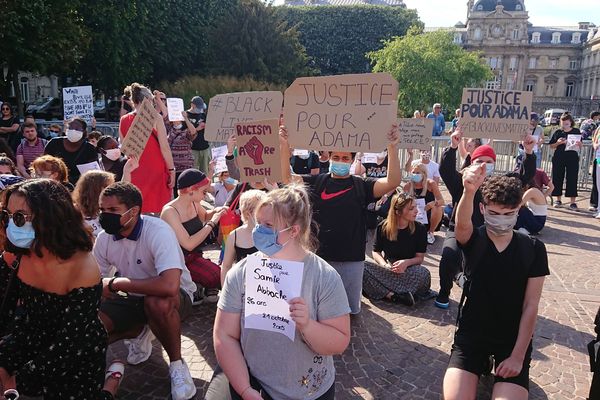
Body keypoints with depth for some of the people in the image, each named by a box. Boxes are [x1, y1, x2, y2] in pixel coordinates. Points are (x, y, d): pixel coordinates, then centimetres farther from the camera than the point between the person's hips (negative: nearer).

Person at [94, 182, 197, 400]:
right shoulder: (104, 238, -8)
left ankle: (177, 364, -13)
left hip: (173, 298, -6)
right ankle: (141, 331, 13)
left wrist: (115, 283, -32)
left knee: (158, 302, -40)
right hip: (133, 298, 6)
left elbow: (169, 286, -44)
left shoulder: (158, 231, -29)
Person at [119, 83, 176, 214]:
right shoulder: (155, 118, -8)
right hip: (156, 170, -4)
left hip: (135, 173, 4)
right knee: (158, 210, 5)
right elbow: (165, 147, -11)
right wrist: (172, 170, -5)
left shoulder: (124, 120, 4)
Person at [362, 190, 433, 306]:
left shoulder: (419, 229, -4)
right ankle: (394, 296, -35)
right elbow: (376, 252, 2)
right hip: (387, 269, 1)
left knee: (424, 273, -35)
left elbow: (420, 257, -3)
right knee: (362, 267, -29)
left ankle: (385, 293, -28)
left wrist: (406, 262, -25)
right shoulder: (383, 227, -4)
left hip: (408, 271, 0)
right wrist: (384, 265, -19)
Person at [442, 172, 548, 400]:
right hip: (471, 334, 0)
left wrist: (518, 356, -11)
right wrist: (469, 191, -54)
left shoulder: (533, 249, -4)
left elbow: (531, 306, -5)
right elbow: (462, 224, -32)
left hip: (513, 339, 1)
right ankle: (482, 364, 8)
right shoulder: (473, 240, -6)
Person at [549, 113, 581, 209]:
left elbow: (580, 146, 9)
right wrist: (558, 143, -10)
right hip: (559, 158, 1)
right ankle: (558, 199, 16)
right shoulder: (558, 132, 7)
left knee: (572, 179, -2)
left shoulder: (576, 131, 6)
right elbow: (551, 146, 8)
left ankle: (573, 202, 2)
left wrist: (578, 144, -13)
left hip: (572, 158, -1)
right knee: (557, 178, 4)